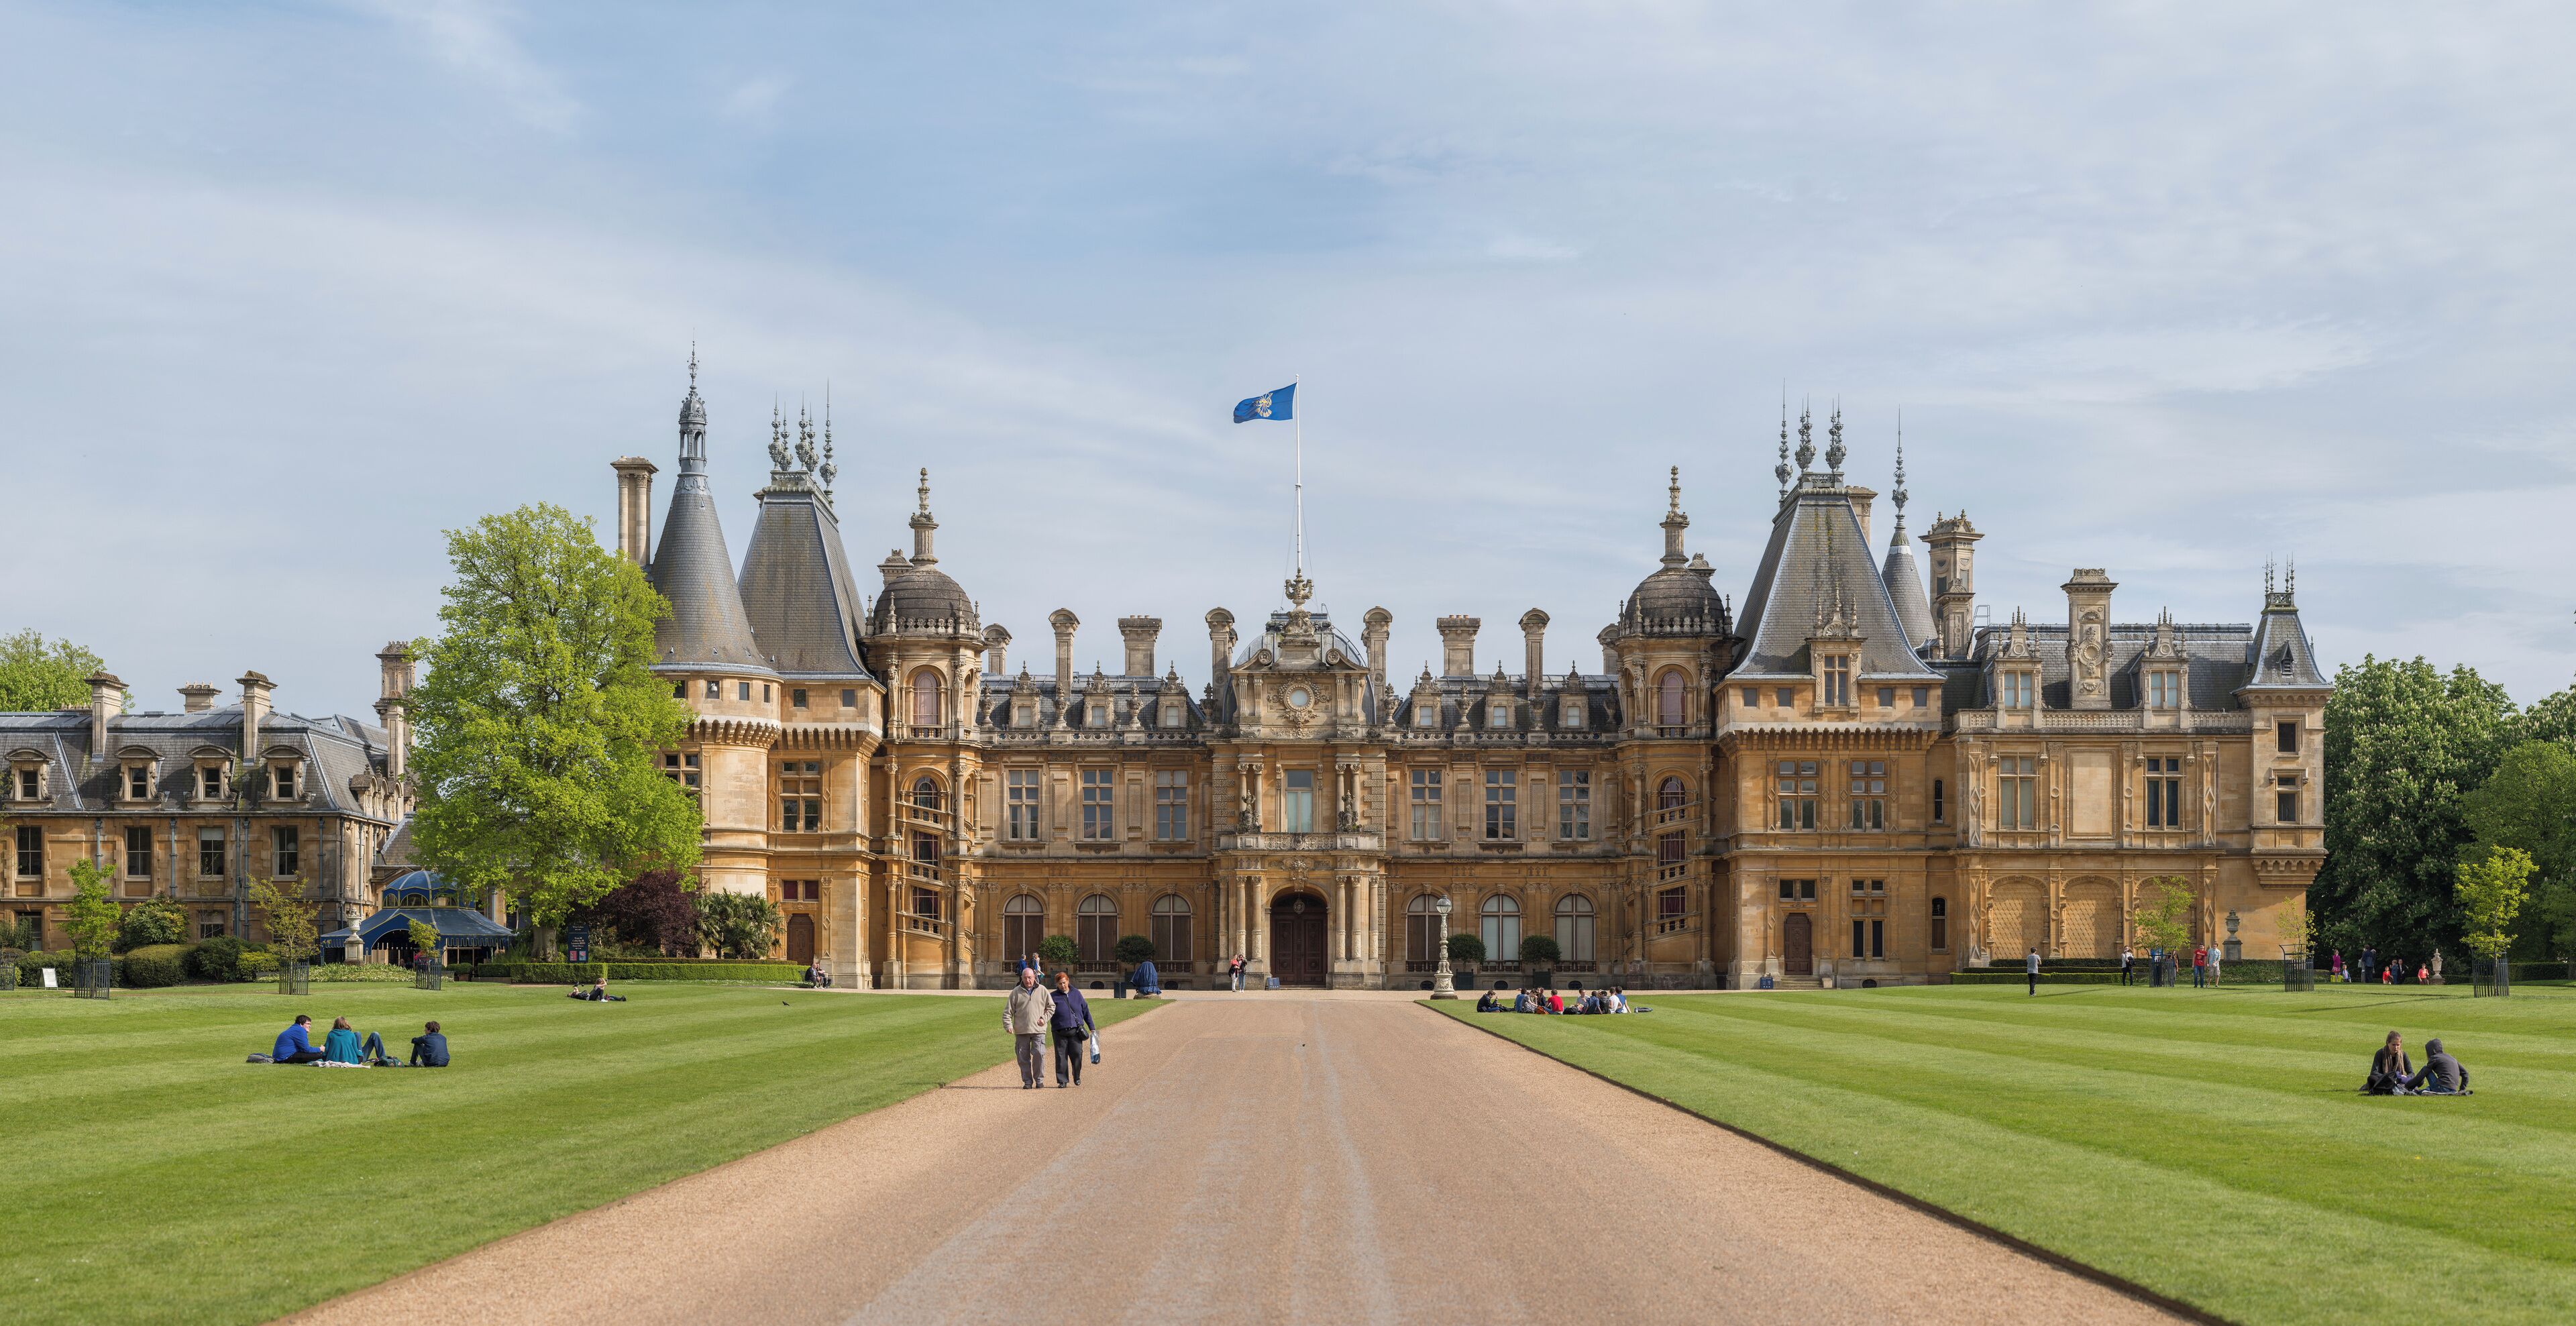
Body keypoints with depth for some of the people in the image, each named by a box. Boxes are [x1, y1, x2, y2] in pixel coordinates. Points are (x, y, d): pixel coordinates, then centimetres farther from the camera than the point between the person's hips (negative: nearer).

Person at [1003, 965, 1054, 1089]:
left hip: (1038, 1030, -1)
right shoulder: (1016, 992, 6)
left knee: (1039, 1055, -10)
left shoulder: (1042, 990, 7)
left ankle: (1039, 1080, 5)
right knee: (1023, 1057, 2)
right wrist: (1008, 1025, -8)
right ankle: (1027, 1081, 11)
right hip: (1021, 1031, 1)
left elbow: (1051, 1007, 15)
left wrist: (1044, 1018, 1)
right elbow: (1008, 1011, 5)